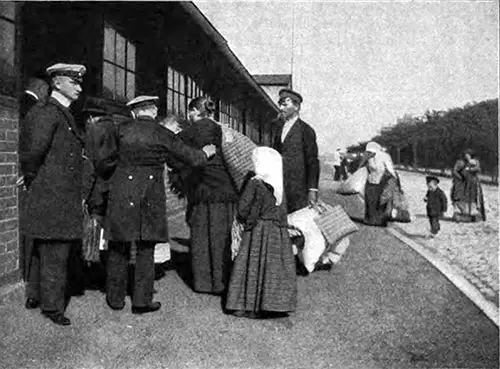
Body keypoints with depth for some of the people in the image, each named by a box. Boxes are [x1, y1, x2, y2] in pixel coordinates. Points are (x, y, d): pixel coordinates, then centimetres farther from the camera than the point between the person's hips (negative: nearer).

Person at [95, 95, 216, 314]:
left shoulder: (120, 130, 1)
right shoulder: (162, 134, 3)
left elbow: (103, 163, 0)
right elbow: (190, 158, 12)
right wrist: (205, 153, 32)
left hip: (122, 193, 0)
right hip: (151, 197, 0)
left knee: (119, 247, 11)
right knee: (146, 249, 9)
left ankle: (116, 298, 19)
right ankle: (142, 301, 11)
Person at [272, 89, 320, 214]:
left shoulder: (306, 130, -2)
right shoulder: (280, 130, 17)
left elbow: (312, 162, -6)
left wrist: (312, 190, -12)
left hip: (298, 188, -5)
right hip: (279, 187, 5)